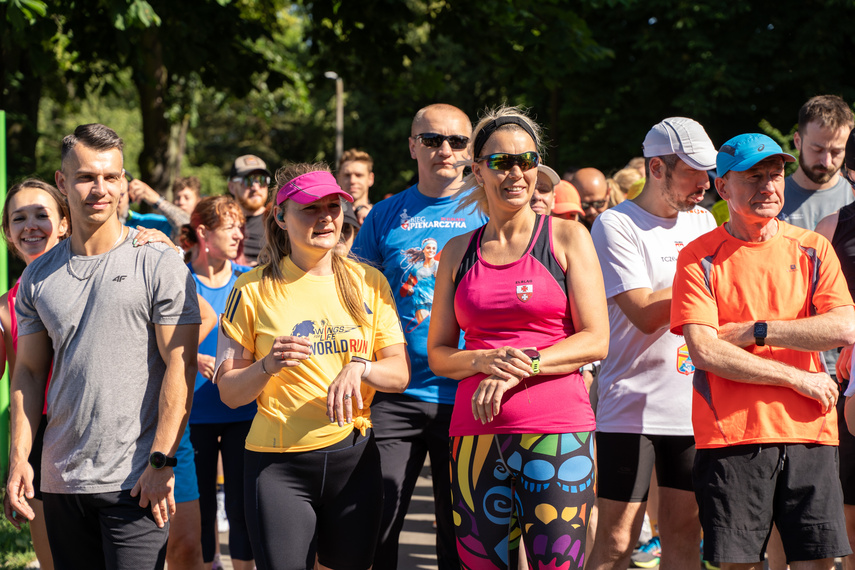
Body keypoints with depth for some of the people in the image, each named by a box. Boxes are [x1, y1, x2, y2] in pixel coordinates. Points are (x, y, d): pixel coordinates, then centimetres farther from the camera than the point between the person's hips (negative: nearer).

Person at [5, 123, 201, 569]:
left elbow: (180, 366, -7)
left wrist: (161, 462, -14)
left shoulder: (158, 265, -3)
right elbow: (28, 371, 13)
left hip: (135, 482, -5)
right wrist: (18, 459, 3)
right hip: (60, 481, 5)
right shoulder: (38, 277, 11)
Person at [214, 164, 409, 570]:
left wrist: (359, 368, -16)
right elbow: (229, 392, 0)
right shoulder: (253, 289, 0)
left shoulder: (367, 282, 6)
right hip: (278, 463, -2)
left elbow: (400, 374, 4)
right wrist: (268, 367, -19)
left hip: (355, 456, 3)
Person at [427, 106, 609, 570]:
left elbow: (596, 340, -1)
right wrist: (482, 361, -8)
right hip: (476, 432, 3)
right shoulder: (459, 252, 14)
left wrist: (521, 367, -12)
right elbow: (438, 353, 14)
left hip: (555, 430, -3)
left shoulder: (567, 238, 5)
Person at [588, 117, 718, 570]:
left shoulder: (704, 222, 14)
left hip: (693, 408, 6)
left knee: (684, 533, 7)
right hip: (631, 409, -6)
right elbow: (644, 312, -16)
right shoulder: (616, 225, -7)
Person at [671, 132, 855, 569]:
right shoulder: (699, 258, 1)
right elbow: (705, 352, -9)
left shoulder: (812, 250, 10)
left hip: (807, 434, 2)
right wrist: (797, 378, -8)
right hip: (731, 435, -2)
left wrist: (756, 330, -9)